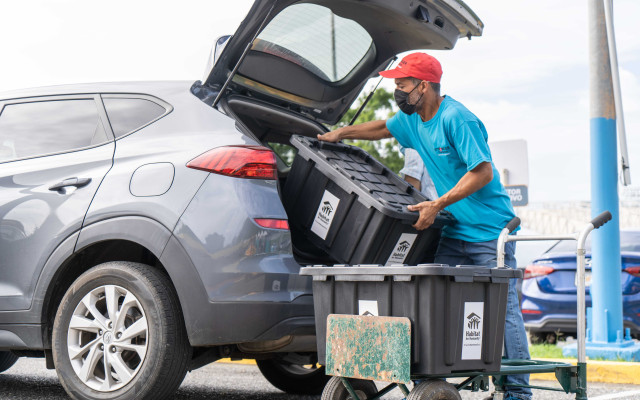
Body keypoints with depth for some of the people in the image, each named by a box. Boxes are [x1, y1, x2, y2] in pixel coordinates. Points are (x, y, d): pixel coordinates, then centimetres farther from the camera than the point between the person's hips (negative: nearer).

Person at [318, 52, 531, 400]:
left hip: (491, 229, -8)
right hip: (454, 231, 8)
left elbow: (482, 172, -20)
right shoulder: (412, 119, 10)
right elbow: (383, 128, 33)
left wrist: (437, 205, -20)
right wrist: (341, 133, 33)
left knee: (502, 308, -7)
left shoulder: (456, 119, -17)